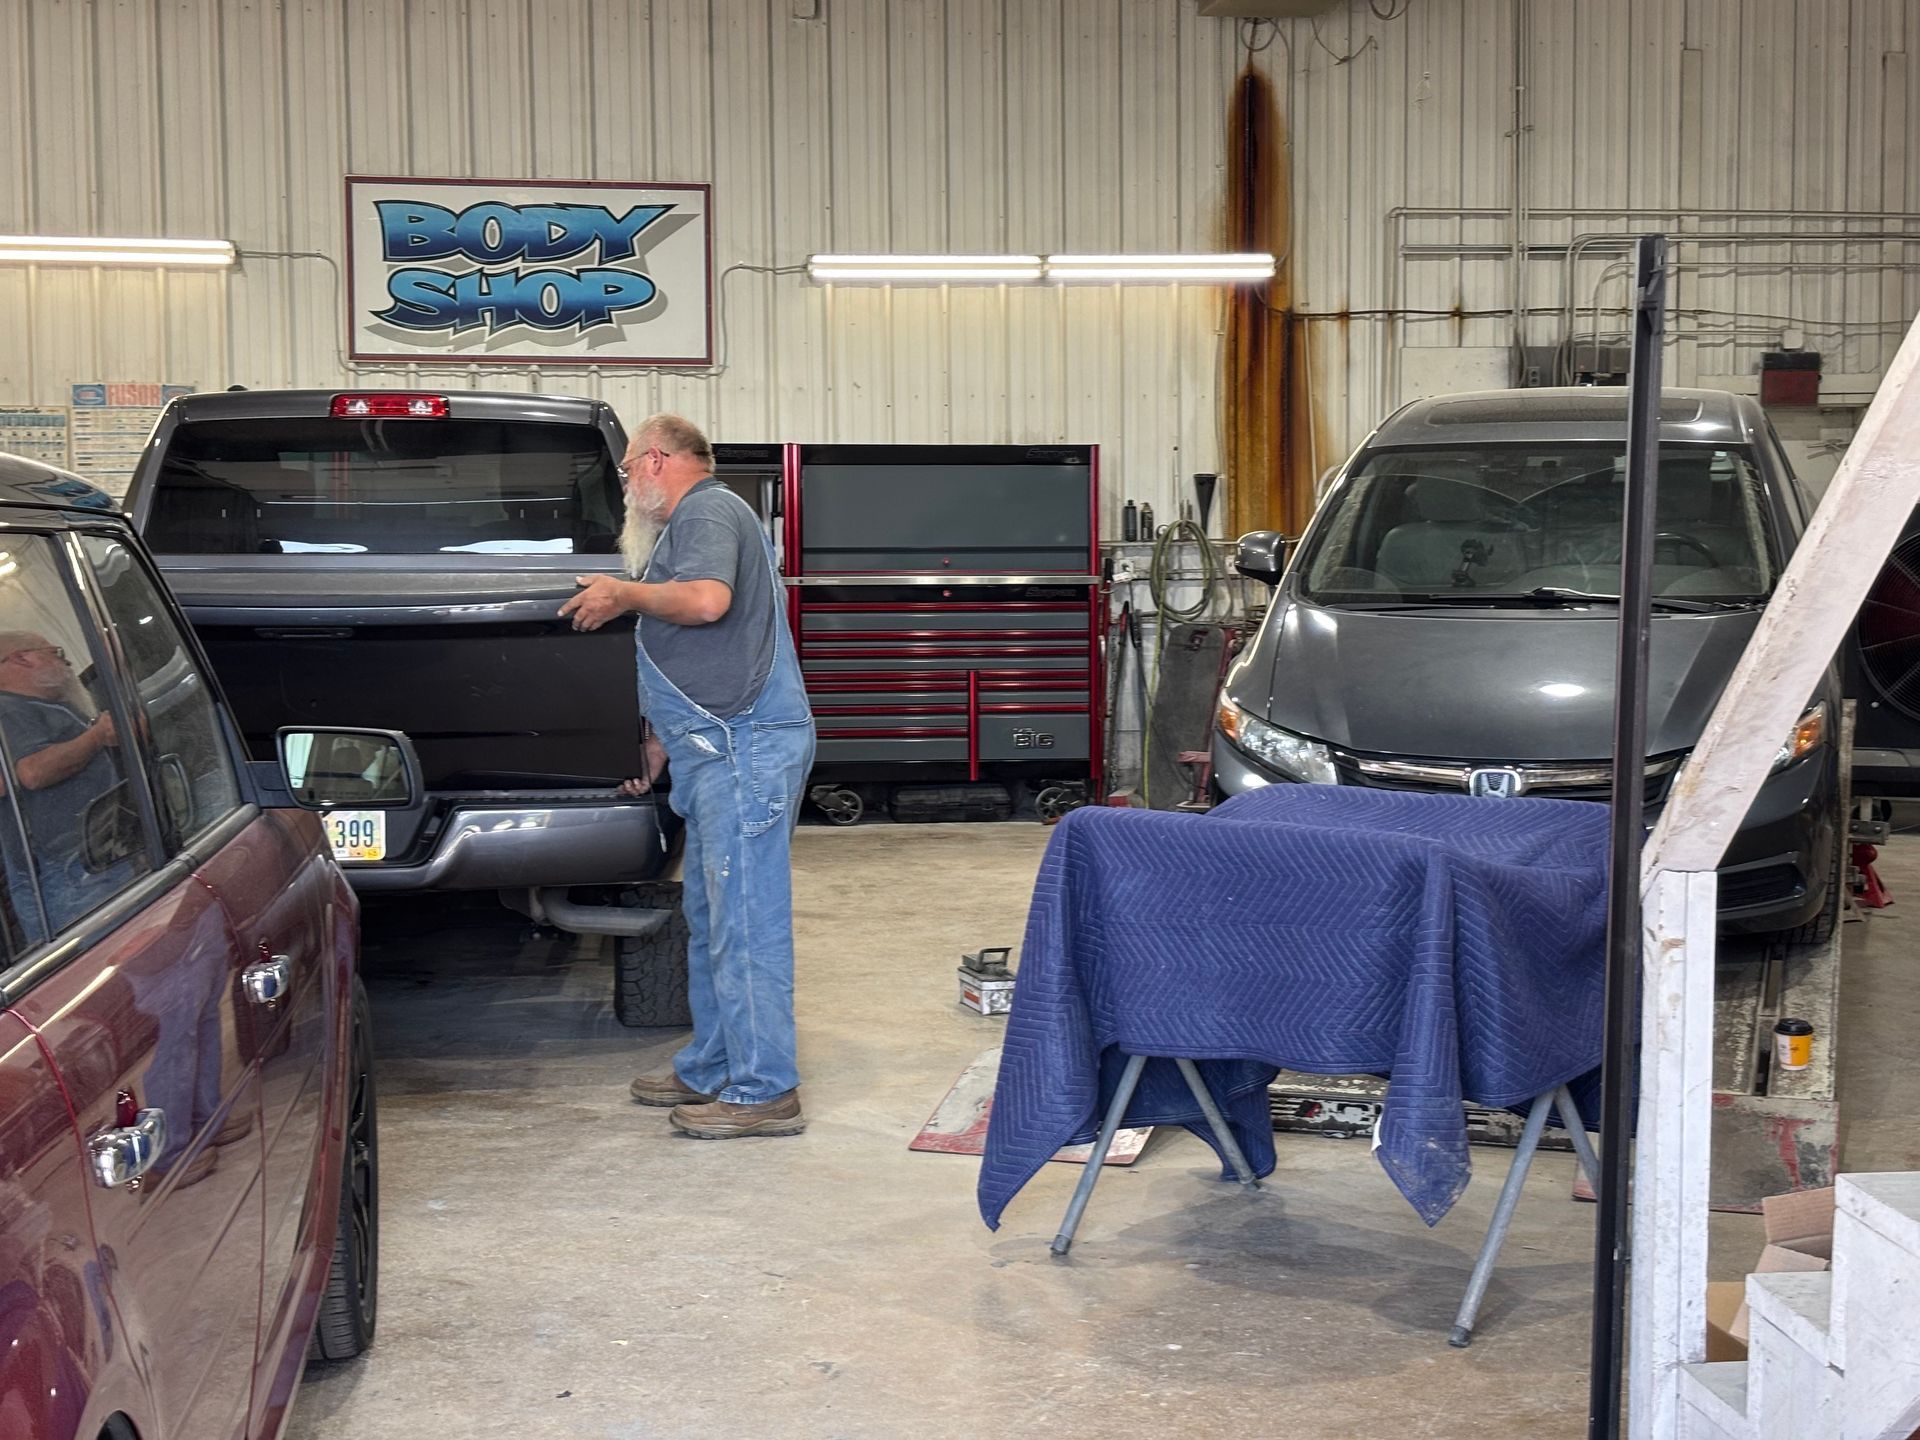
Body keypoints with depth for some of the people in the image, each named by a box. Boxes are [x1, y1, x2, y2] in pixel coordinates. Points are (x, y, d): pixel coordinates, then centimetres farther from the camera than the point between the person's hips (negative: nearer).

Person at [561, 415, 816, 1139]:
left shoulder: (709, 511, -6)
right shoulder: (685, 526, 27)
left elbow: (707, 599, -27)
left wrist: (624, 593, -10)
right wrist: (657, 749, 31)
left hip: (746, 750, -11)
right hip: (720, 753, 11)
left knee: (744, 922, -9)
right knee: (711, 921, 16)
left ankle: (765, 1092, -6)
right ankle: (710, 1071, 25)